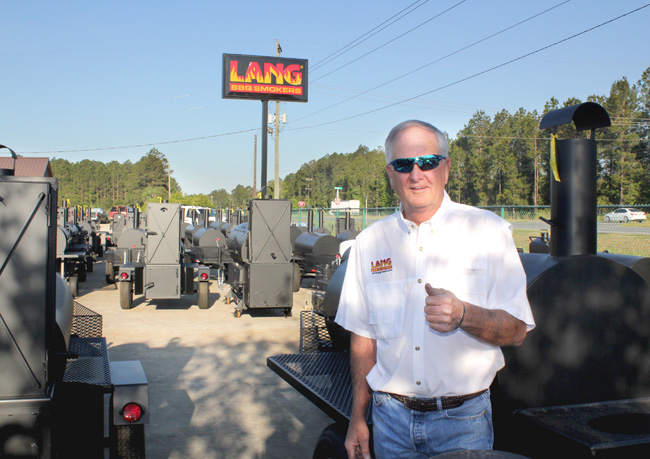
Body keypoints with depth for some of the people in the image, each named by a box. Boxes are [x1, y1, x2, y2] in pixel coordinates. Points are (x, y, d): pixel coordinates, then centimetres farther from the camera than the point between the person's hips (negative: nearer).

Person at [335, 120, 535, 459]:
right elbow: (363, 336, 7)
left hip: (462, 420, -2)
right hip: (390, 418, 2)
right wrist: (357, 419, 6)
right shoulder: (369, 242, 2)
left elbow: (516, 331, -9)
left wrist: (463, 315, -29)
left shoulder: (489, 231, -6)